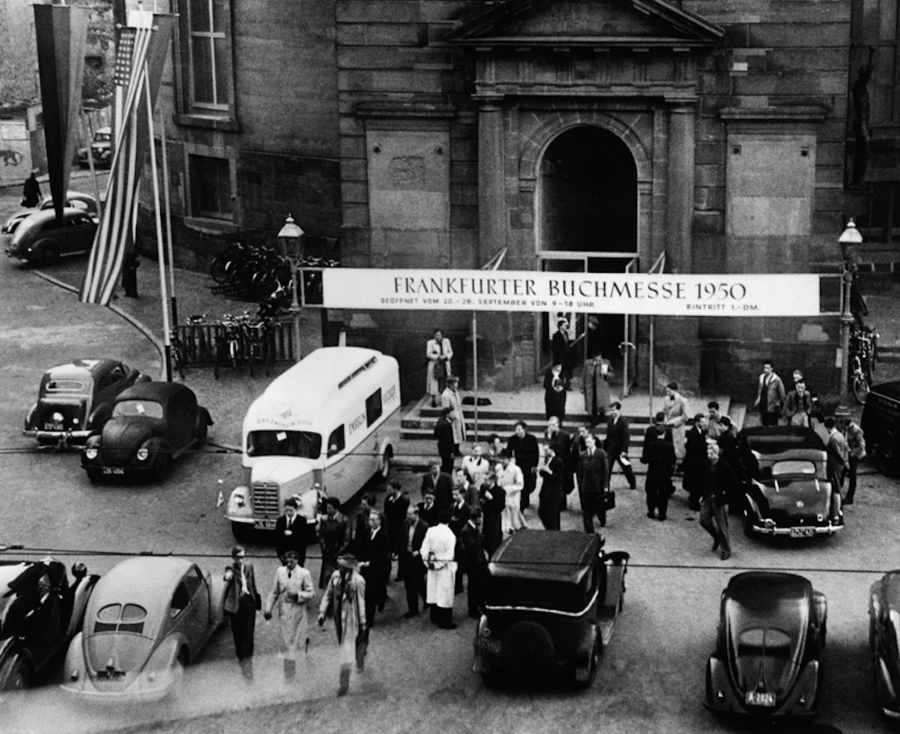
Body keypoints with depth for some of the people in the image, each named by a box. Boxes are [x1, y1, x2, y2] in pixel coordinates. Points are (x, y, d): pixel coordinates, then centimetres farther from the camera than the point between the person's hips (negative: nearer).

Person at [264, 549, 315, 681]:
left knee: (298, 640, -1)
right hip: (284, 611, 3)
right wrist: (268, 608, 5)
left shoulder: (304, 574, -7)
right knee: (286, 641, 5)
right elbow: (274, 592, 10)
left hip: (298, 611, -3)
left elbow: (311, 593, -4)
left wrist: (297, 594, -20)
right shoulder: (280, 571, 3)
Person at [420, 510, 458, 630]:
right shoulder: (450, 535, -19)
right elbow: (449, 556, -22)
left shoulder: (430, 531, -6)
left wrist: (428, 563, 3)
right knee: (445, 595, 2)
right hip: (445, 568, -5)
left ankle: (435, 617, 29)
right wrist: (439, 564, -13)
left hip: (432, 567, 5)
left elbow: (424, 550, -3)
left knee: (433, 592, 17)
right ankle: (444, 622, 7)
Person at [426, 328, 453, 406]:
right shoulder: (430, 343, -6)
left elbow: (450, 352, 8)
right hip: (434, 365, -3)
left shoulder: (446, 341, 5)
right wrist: (438, 357, -21)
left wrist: (446, 356, -13)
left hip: (445, 366, 3)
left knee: (444, 382, 4)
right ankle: (433, 400, 7)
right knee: (434, 382, -3)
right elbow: (428, 354, -10)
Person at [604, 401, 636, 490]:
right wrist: (604, 448, 9)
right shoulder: (610, 420, 5)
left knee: (626, 468, 12)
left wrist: (624, 451, -22)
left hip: (620, 450, -5)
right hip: (610, 450, 5)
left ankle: (633, 484, 32)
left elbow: (626, 437, -18)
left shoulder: (624, 421, -14)